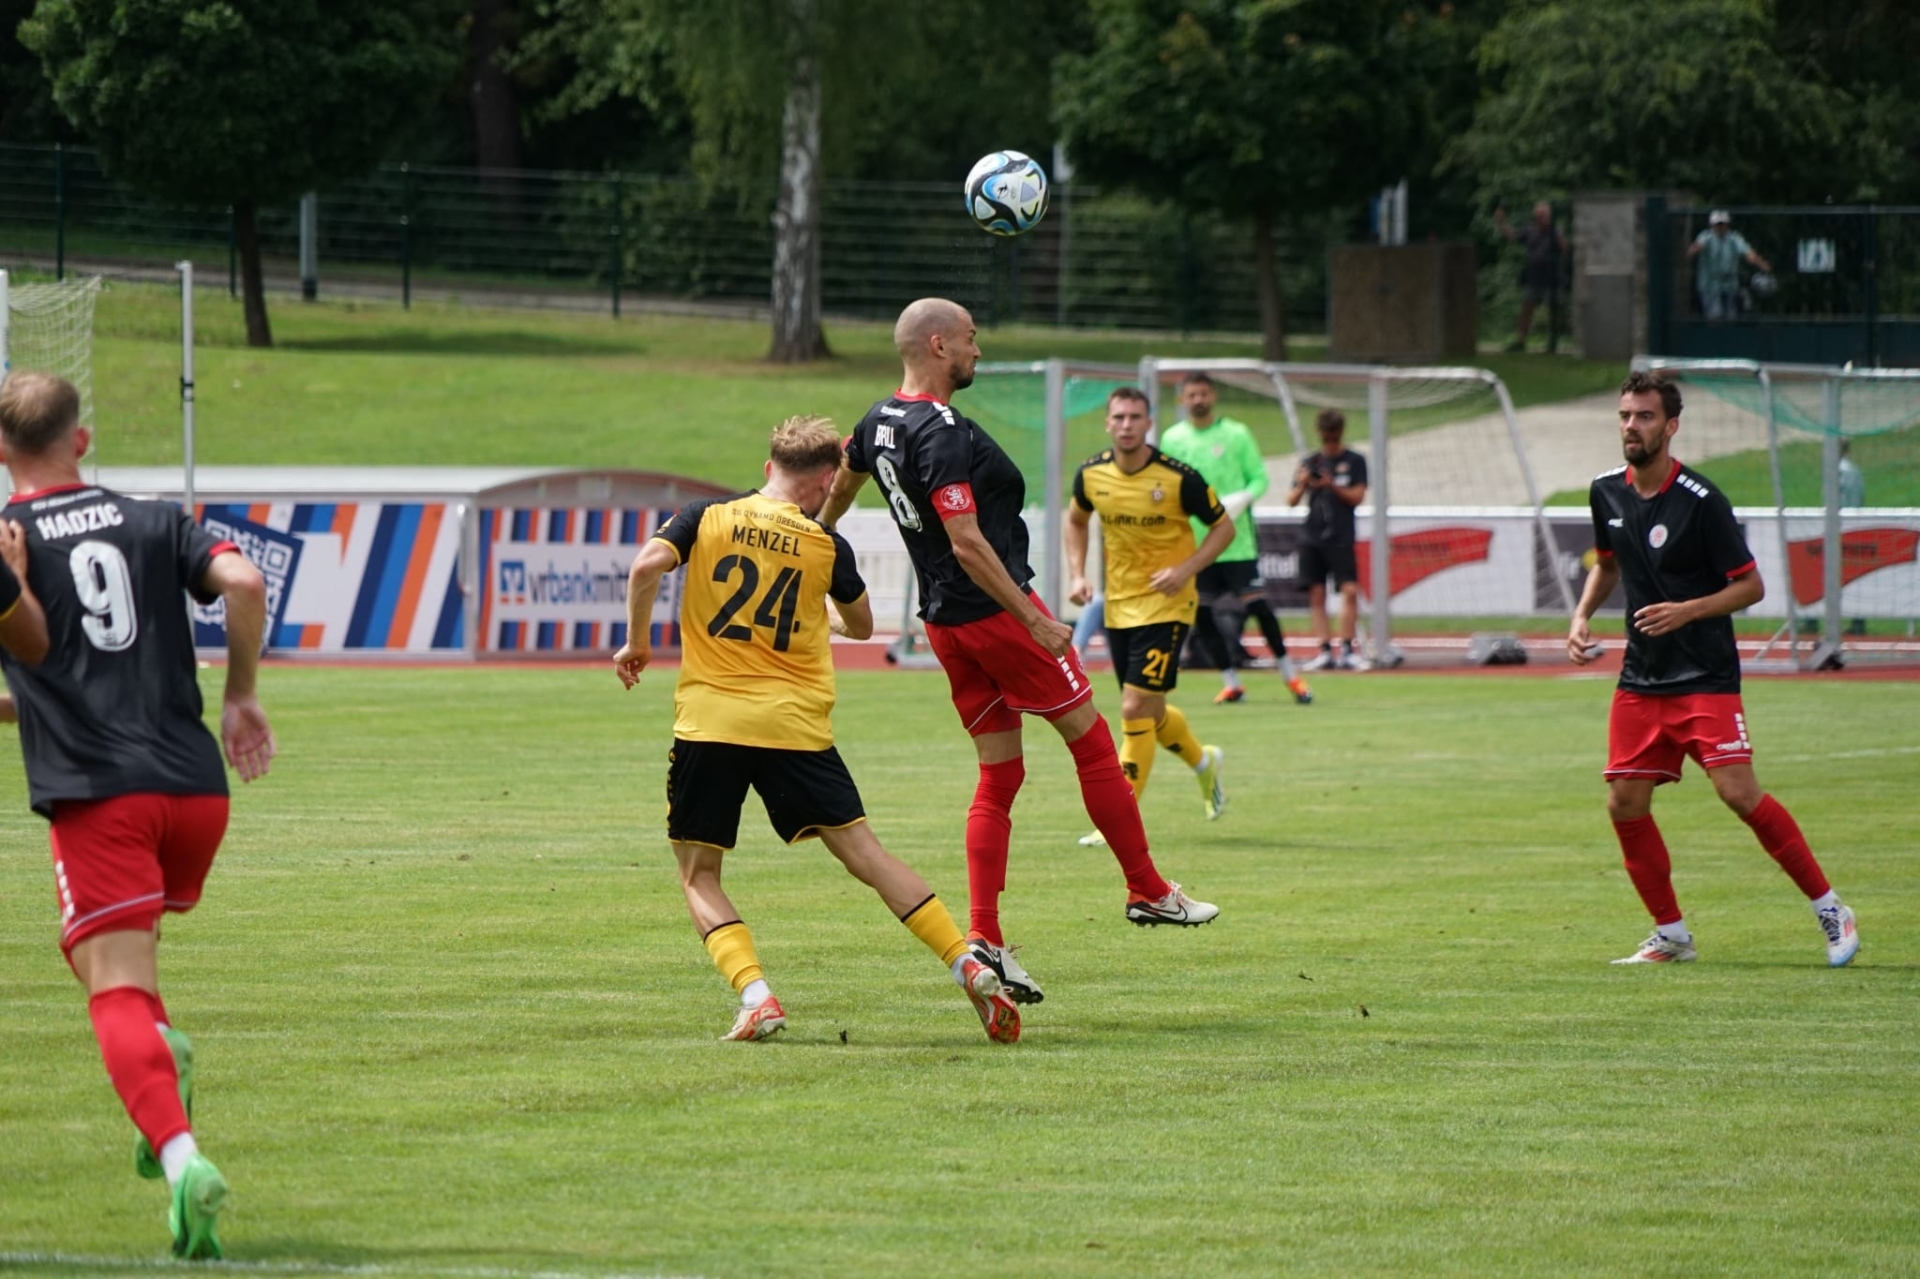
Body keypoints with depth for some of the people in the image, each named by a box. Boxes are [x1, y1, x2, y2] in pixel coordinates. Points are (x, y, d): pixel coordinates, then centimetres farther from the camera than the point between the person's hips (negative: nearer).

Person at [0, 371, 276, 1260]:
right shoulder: (152, 522, 11)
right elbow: (241, 581, -4)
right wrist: (242, 696, 7)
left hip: (94, 794, -4)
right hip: (195, 783, 4)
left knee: (116, 988, -9)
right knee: (98, 942, 30)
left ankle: (181, 1152, -31)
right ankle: (161, 1055, 4)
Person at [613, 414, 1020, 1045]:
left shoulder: (707, 517, 4)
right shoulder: (827, 546, 6)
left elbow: (646, 566, -12)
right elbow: (862, 626, 20)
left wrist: (637, 642, 2)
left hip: (708, 721, -1)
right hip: (795, 726, 1)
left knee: (698, 876, 8)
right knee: (865, 854, 6)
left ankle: (756, 997, -12)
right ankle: (971, 969, 1)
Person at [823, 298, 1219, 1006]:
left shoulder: (879, 422, 8)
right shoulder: (944, 434, -21)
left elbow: (842, 479, 29)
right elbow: (967, 544, -26)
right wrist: (1035, 621, -23)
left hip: (944, 622, 9)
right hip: (995, 609, -9)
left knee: (999, 775, 10)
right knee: (1091, 740, 4)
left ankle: (984, 937, 2)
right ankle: (1148, 891, 12)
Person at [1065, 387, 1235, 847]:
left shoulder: (1178, 478, -16)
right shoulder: (1092, 475, -3)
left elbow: (1223, 526, -4)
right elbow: (1076, 520, 17)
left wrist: (1185, 570, -17)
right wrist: (1078, 575, 3)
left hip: (1166, 605, -5)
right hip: (1118, 606, 5)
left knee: (1135, 710, -13)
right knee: (1149, 711, 15)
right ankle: (1203, 761, 46)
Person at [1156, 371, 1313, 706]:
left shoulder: (1236, 434, 0)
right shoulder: (1172, 439, 5)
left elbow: (1260, 477, 1)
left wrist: (1240, 500, -18)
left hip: (1236, 538, -2)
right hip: (1193, 541, 2)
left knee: (1256, 604, -5)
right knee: (1202, 614, 1)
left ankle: (1290, 675, 10)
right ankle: (1231, 681, 14)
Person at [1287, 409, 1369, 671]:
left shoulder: (1354, 461, 4)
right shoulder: (1310, 462, 12)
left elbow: (1357, 497, -4)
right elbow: (1292, 501, 10)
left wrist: (1332, 485, -18)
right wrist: (1301, 485, -11)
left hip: (1341, 538, -3)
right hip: (1311, 537, 3)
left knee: (1350, 590, -14)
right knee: (1316, 594, 0)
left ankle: (1347, 650, -9)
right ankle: (1325, 652, 1)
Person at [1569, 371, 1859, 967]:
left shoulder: (1701, 501, -13)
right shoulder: (1606, 493, 5)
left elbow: (1750, 585, -9)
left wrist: (1687, 611, -22)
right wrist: (1582, 617, 9)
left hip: (1706, 677, -6)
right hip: (1640, 678, 6)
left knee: (1737, 790, -17)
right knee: (1625, 803, -1)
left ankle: (1829, 908, -4)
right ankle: (1671, 935, 13)